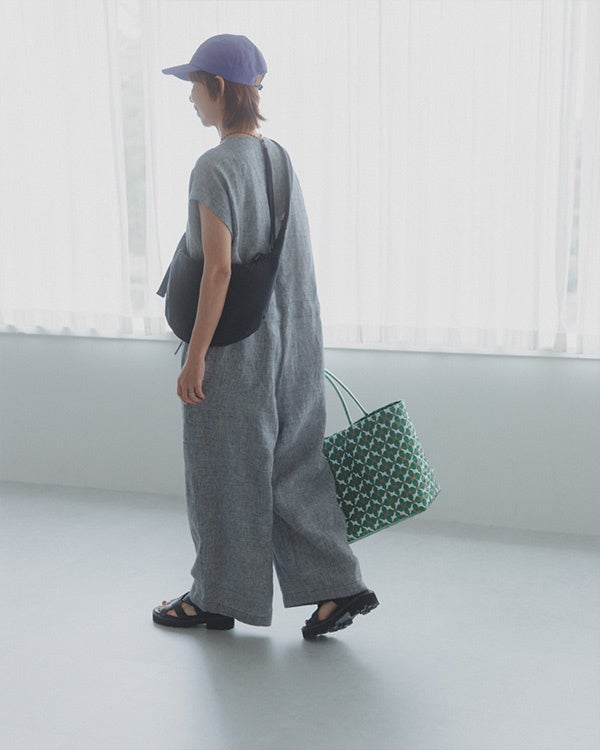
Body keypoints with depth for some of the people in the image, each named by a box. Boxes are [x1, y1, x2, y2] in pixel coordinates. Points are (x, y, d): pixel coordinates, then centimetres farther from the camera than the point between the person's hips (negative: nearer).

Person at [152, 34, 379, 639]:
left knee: (224, 470, 7)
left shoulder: (215, 168, -16)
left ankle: (217, 598, 23)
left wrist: (195, 357, -15)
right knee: (289, 464, 14)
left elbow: (218, 269, -20)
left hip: (233, 345, -8)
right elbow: (293, 259, 12)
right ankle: (337, 585, 15)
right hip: (288, 340, 8)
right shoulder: (279, 158, 8)